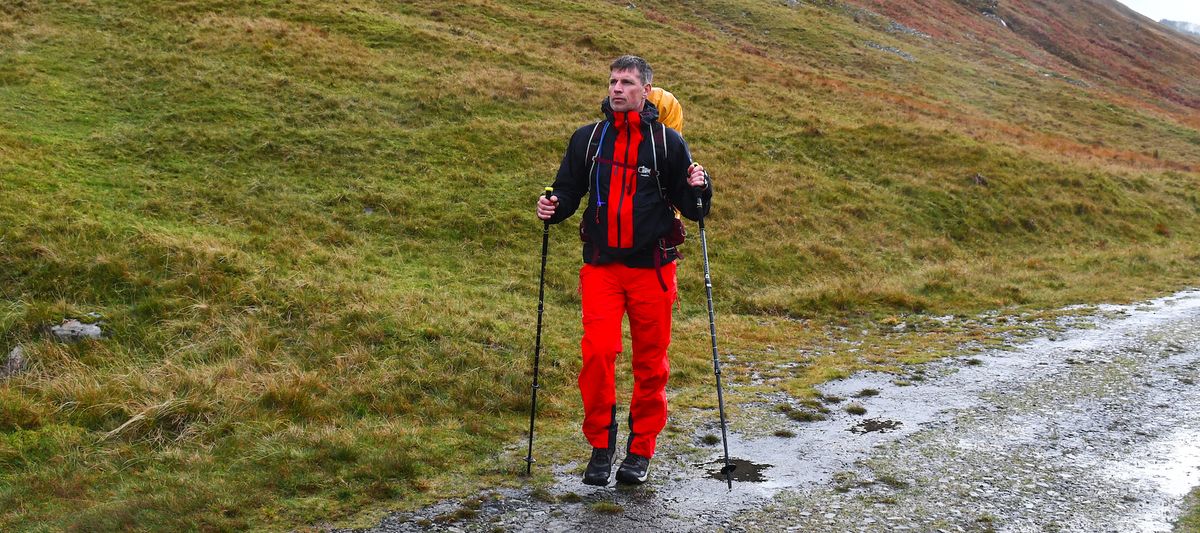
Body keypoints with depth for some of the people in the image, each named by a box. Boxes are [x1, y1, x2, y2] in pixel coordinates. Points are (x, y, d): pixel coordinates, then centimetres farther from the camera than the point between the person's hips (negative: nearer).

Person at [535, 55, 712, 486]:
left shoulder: (668, 142, 2)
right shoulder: (588, 139, 7)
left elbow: (692, 209, 4)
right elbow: (569, 191, 14)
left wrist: (698, 190, -17)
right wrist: (553, 208, -7)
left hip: (652, 268, -1)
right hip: (601, 267, 1)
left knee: (650, 362, 6)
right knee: (597, 353, -12)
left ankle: (641, 451, 19)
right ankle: (600, 445, 3)